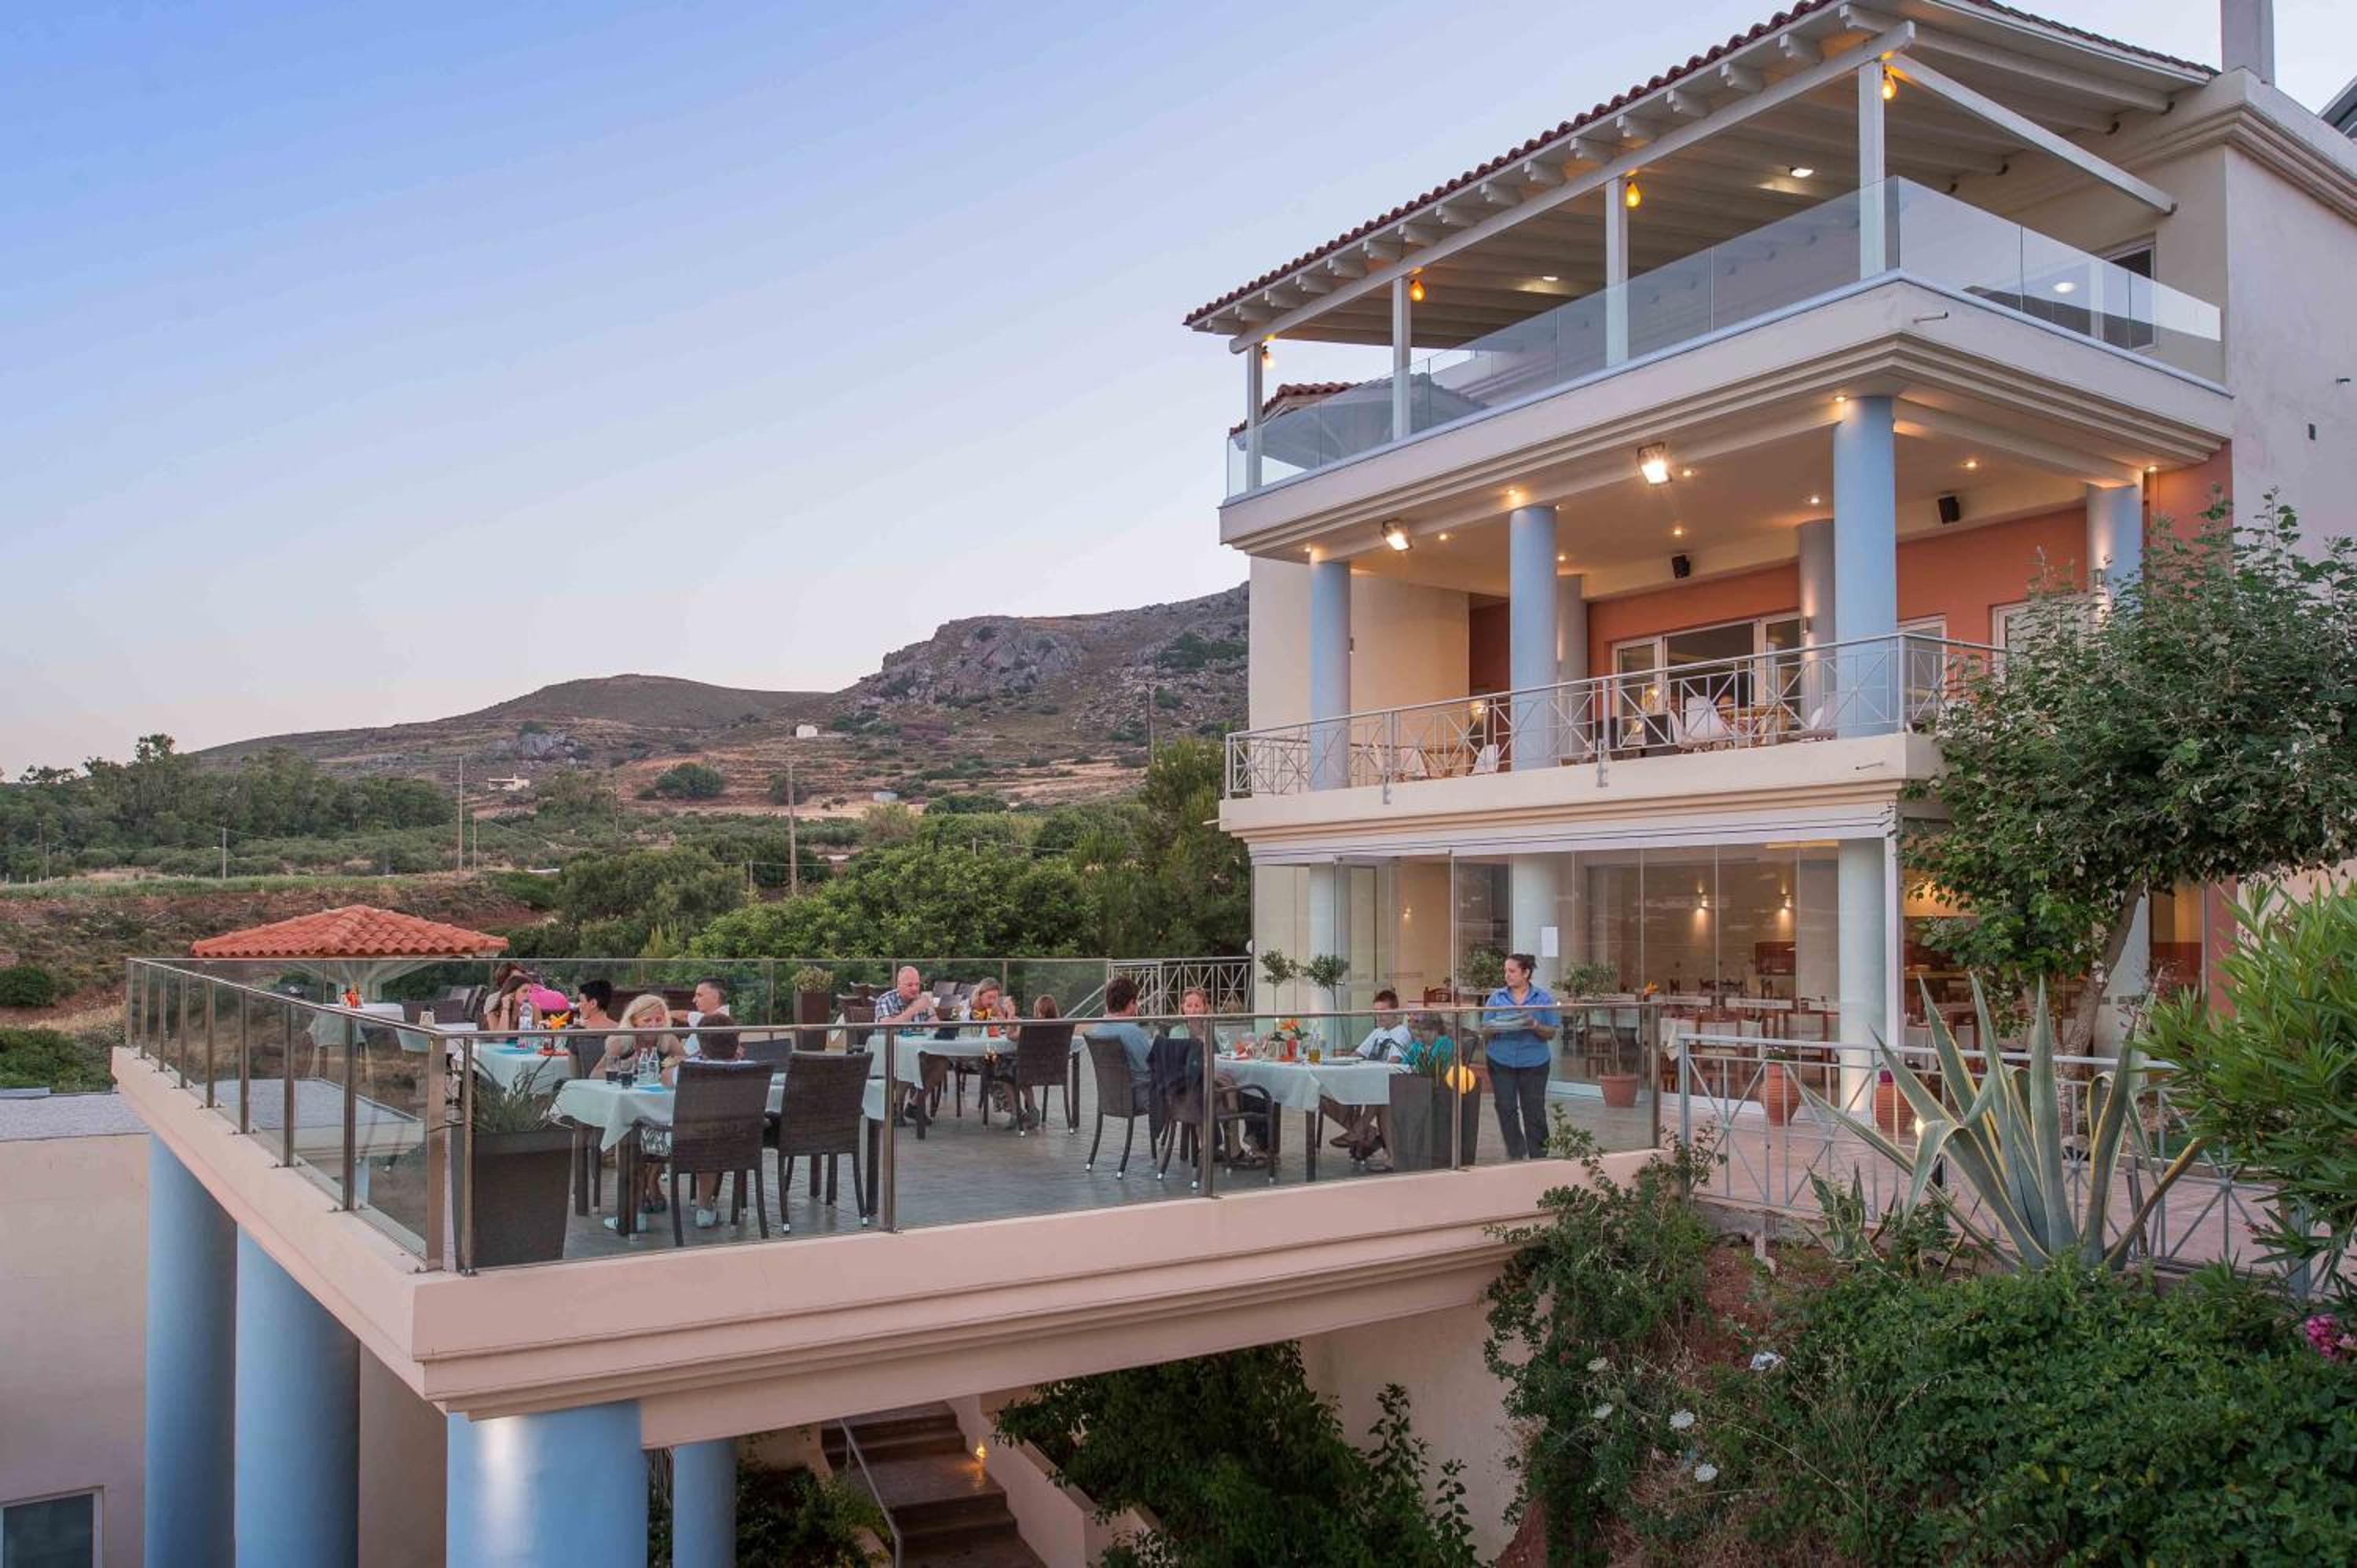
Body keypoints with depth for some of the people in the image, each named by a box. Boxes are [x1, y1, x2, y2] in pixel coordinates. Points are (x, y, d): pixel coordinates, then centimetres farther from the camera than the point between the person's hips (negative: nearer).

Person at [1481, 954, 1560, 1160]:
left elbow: (1552, 1033, -1)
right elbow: (1485, 1030, 5)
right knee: (1506, 1108, 1)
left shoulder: (1543, 998, 0)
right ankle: (1516, 1153, 15)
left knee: (1534, 1110, 3)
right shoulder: (1497, 997, 4)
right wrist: (1496, 1028, -17)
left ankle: (1538, 1156, 15)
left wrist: (1535, 1026, -20)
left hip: (1533, 1062, -1)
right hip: (1502, 1061, 2)